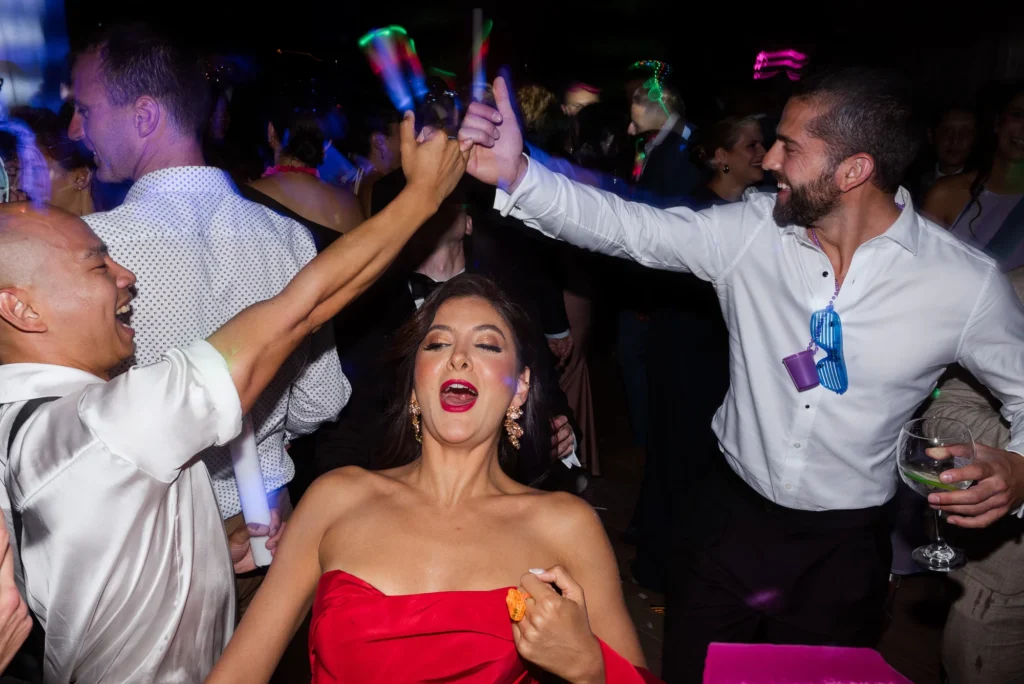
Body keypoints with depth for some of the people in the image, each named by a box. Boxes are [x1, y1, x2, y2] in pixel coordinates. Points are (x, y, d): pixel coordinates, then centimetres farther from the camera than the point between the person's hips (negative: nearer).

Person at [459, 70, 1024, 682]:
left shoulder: (968, 282, -14)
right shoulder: (753, 230, -10)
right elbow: (629, 226, -14)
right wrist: (516, 172, -26)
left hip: (843, 549, -1)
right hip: (730, 516, 2)